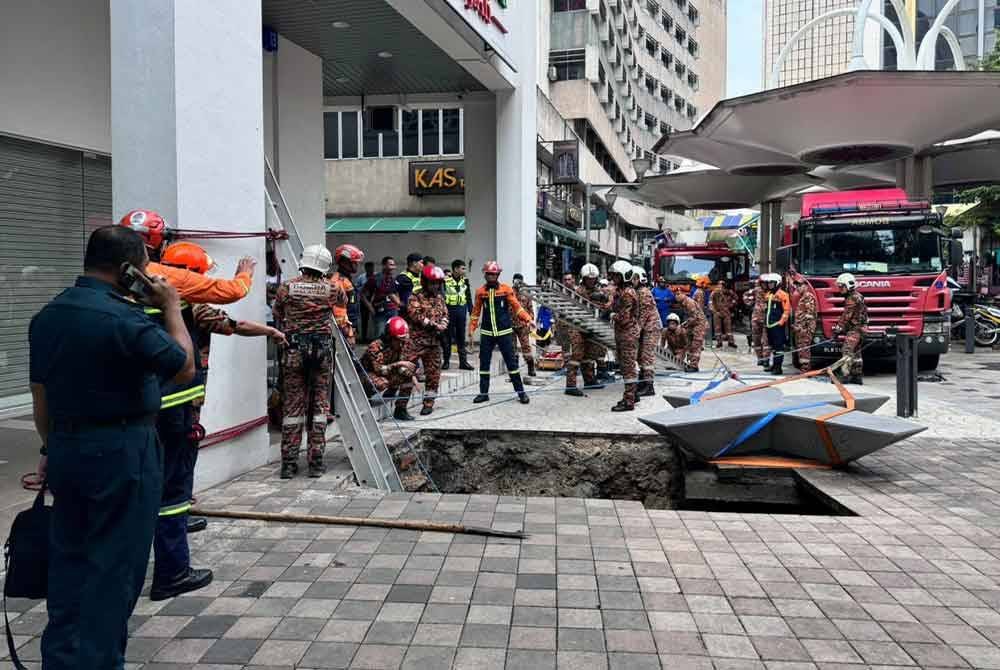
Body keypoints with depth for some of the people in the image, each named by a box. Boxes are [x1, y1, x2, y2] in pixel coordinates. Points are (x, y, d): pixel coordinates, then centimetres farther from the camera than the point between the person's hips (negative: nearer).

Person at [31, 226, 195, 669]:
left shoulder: (46, 316, 6)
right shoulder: (123, 318, -19)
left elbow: (40, 392, 12)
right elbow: (184, 369, -12)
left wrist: (52, 448, 22)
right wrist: (171, 308, -4)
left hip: (66, 449, 8)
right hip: (121, 453, -8)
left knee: (69, 560, 18)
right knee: (112, 566, 5)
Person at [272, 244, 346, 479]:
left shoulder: (286, 288, 0)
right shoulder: (331, 289, 1)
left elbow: (277, 317, 11)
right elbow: (343, 301, 23)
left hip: (294, 350, 0)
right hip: (322, 350, 0)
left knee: (293, 405, 6)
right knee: (319, 405, 7)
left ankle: (289, 462, 6)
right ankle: (316, 461, 7)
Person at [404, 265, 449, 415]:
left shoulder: (440, 298, 14)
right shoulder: (416, 297, -6)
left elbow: (445, 315, 13)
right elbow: (416, 315, -17)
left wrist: (442, 327, -9)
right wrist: (433, 325, -16)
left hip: (434, 341, 6)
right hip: (416, 340, -6)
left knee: (433, 372, 9)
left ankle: (429, 401, 20)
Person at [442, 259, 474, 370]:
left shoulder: (465, 281, 7)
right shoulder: (445, 280, -7)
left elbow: (468, 297, 13)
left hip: (462, 311, 4)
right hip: (449, 310, -4)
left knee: (461, 337, 8)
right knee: (447, 337, 4)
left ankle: (463, 362, 11)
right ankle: (446, 361, 13)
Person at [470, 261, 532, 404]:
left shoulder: (506, 289, -2)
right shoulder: (480, 291, 4)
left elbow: (516, 306, -3)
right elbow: (476, 311, 10)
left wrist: (528, 319, -15)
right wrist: (472, 328, 4)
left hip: (504, 332, -2)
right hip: (486, 333, 2)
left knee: (511, 361, 0)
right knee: (484, 362, 5)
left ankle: (521, 391, 8)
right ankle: (484, 393, 15)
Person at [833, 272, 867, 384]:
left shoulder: (853, 298, -15)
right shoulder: (856, 297, 18)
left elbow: (846, 316, -18)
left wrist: (838, 328, -14)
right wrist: (841, 329, 19)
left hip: (855, 329, -11)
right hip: (858, 329, 11)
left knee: (847, 351, -16)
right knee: (856, 353, 13)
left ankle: (846, 374, -21)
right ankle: (857, 376, 17)